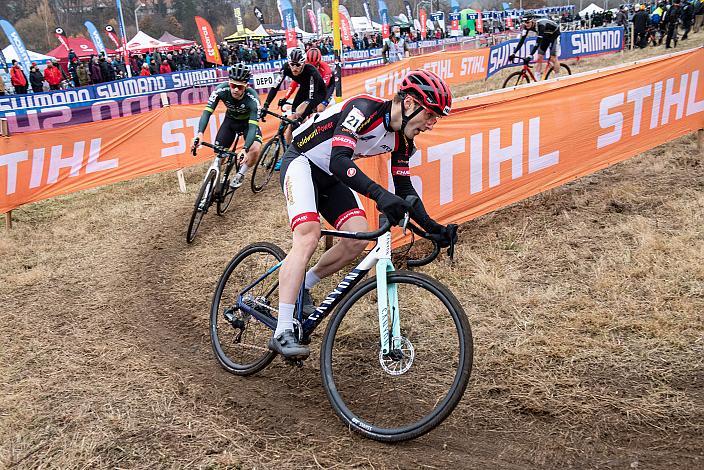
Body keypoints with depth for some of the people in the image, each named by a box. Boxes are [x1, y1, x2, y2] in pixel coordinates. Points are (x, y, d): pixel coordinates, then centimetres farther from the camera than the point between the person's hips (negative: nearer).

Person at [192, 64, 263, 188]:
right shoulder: (221, 90, -30)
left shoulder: (253, 98, -36)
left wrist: (245, 150, -54)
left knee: (255, 149, -25)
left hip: (248, 122, -3)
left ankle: (240, 175, 2)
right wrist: (200, 133, -50)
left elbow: (253, 126, -40)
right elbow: (207, 111, -33)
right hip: (230, 120, 3)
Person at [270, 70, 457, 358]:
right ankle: (282, 333, -28)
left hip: (330, 178, 8)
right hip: (302, 161, -8)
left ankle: (302, 285, 10)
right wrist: (379, 195, -52)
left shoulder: (402, 140, -3)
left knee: (359, 236, -12)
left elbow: (404, 188, 3)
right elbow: (339, 161, -40)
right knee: (308, 235, -27)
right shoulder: (365, 108, -28)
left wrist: (430, 226, -8)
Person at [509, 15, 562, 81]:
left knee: (554, 58, -10)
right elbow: (522, 40, -22)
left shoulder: (540, 25, -39)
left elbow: (538, 42, -45)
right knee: (539, 57, -3)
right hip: (546, 36, 6)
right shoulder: (526, 26, -21)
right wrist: (514, 53, -31)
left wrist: (530, 55, -52)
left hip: (555, 35, -6)